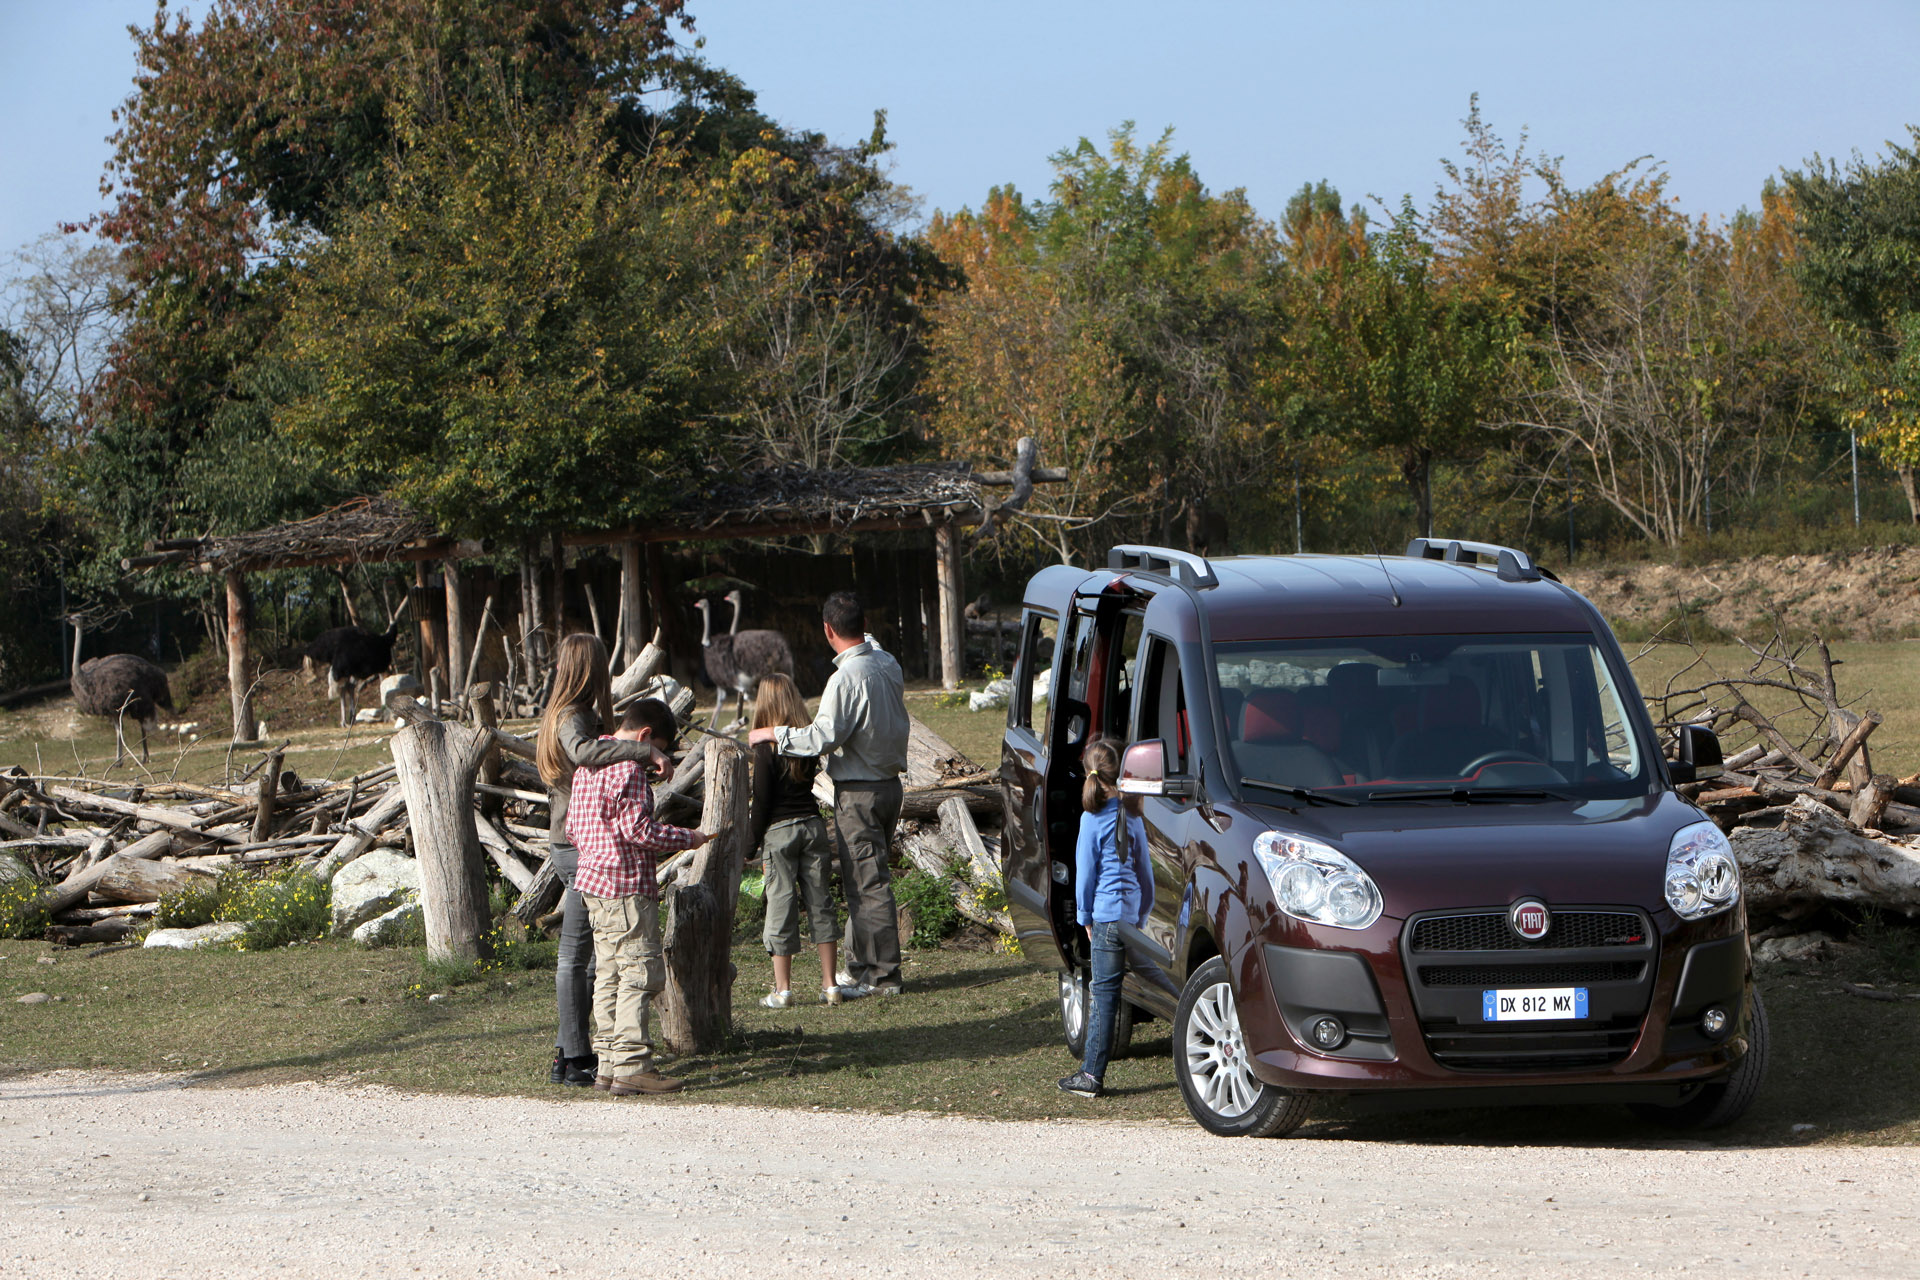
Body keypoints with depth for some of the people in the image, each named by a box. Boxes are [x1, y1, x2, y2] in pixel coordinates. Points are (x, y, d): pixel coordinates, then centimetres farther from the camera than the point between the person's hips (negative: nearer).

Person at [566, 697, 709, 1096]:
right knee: (640, 974, -7)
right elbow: (638, 829, -19)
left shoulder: (588, 762, 15)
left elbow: (572, 827, 19)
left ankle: (609, 1064, 13)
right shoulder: (627, 768, -14)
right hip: (627, 887, -10)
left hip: (593, 883, 10)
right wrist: (687, 838, -8)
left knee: (609, 975, 12)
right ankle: (631, 1067, -10)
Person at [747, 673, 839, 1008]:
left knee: (782, 903, 0)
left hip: (779, 829, -5)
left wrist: (754, 841, -2)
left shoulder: (766, 747, -12)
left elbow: (762, 800, -10)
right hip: (812, 824, 5)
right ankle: (830, 984, 10)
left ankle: (783, 989, 2)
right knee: (819, 900, 9)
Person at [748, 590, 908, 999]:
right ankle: (861, 965, 24)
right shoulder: (888, 665, 5)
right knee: (862, 878, 17)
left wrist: (773, 733, -13)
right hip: (888, 781, 9)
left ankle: (883, 975, 1)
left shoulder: (847, 677, -21)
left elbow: (824, 737, -23)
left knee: (868, 882, -3)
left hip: (859, 792, -9)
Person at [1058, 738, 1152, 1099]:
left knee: (1104, 995, -5)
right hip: (1133, 913, 6)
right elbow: (1145, 870, 14)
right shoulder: (1133, 815, 9)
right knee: (1104, 992, 13)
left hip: (1108, 913, -6)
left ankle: (1092, 1076, -4)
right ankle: (1092, 1069, 18)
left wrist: (1085, 916, 7)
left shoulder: (1094, 818, -8)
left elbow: (1086, 872, -4)